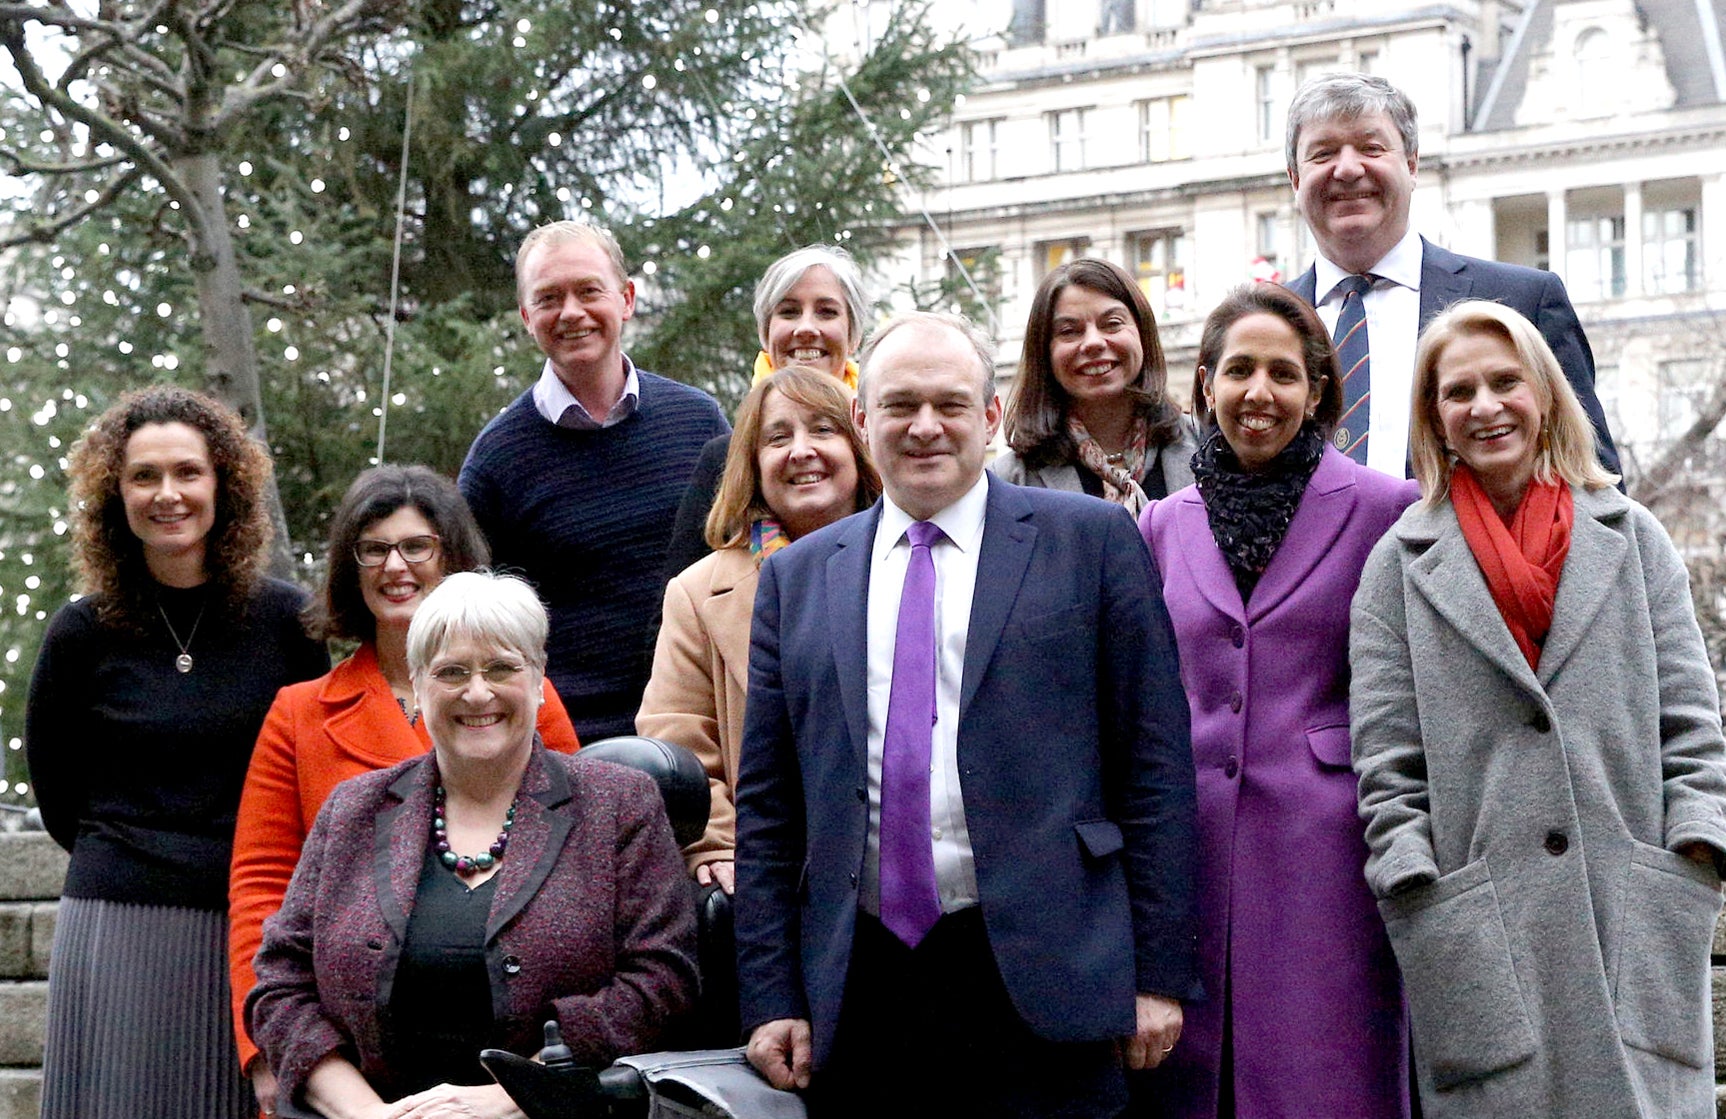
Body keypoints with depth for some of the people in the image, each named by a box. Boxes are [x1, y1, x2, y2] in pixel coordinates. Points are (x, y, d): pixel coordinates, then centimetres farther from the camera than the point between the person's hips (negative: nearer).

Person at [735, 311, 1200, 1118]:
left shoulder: (1090, 540, 4)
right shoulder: (797, 578, 13)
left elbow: (1154, 764, 1)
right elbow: (766, 804, 12)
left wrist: (1159, 974, -4)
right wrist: (771, 999, 5)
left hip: (1039, 985, -3)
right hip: (858, 988, 3)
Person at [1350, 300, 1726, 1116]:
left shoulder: (1633, 537, 14)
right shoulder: (1401, 564, 10)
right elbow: (1387, 759, 5)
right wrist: (1414, 887, -5)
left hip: (1637, 915, 1)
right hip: (1481, 929, -1)